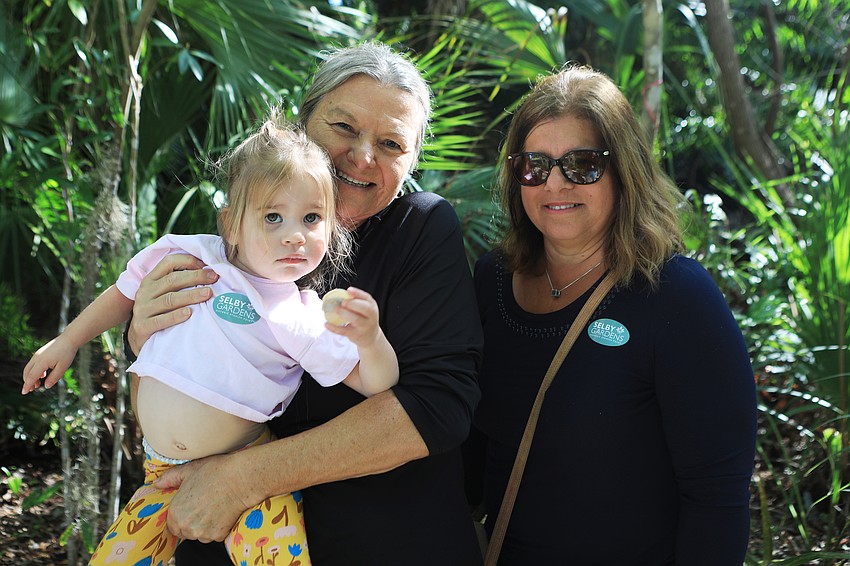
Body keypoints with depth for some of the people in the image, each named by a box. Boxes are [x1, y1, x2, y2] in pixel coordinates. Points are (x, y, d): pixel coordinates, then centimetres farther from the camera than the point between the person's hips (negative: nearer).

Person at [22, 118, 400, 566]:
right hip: (163, 476, 4)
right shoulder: (188, 256, -2)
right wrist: (67, 342, 23)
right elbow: (126, 293, 18)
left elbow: (377, 384, -10)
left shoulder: (305, 321, -9)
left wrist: (370, 339, -30)